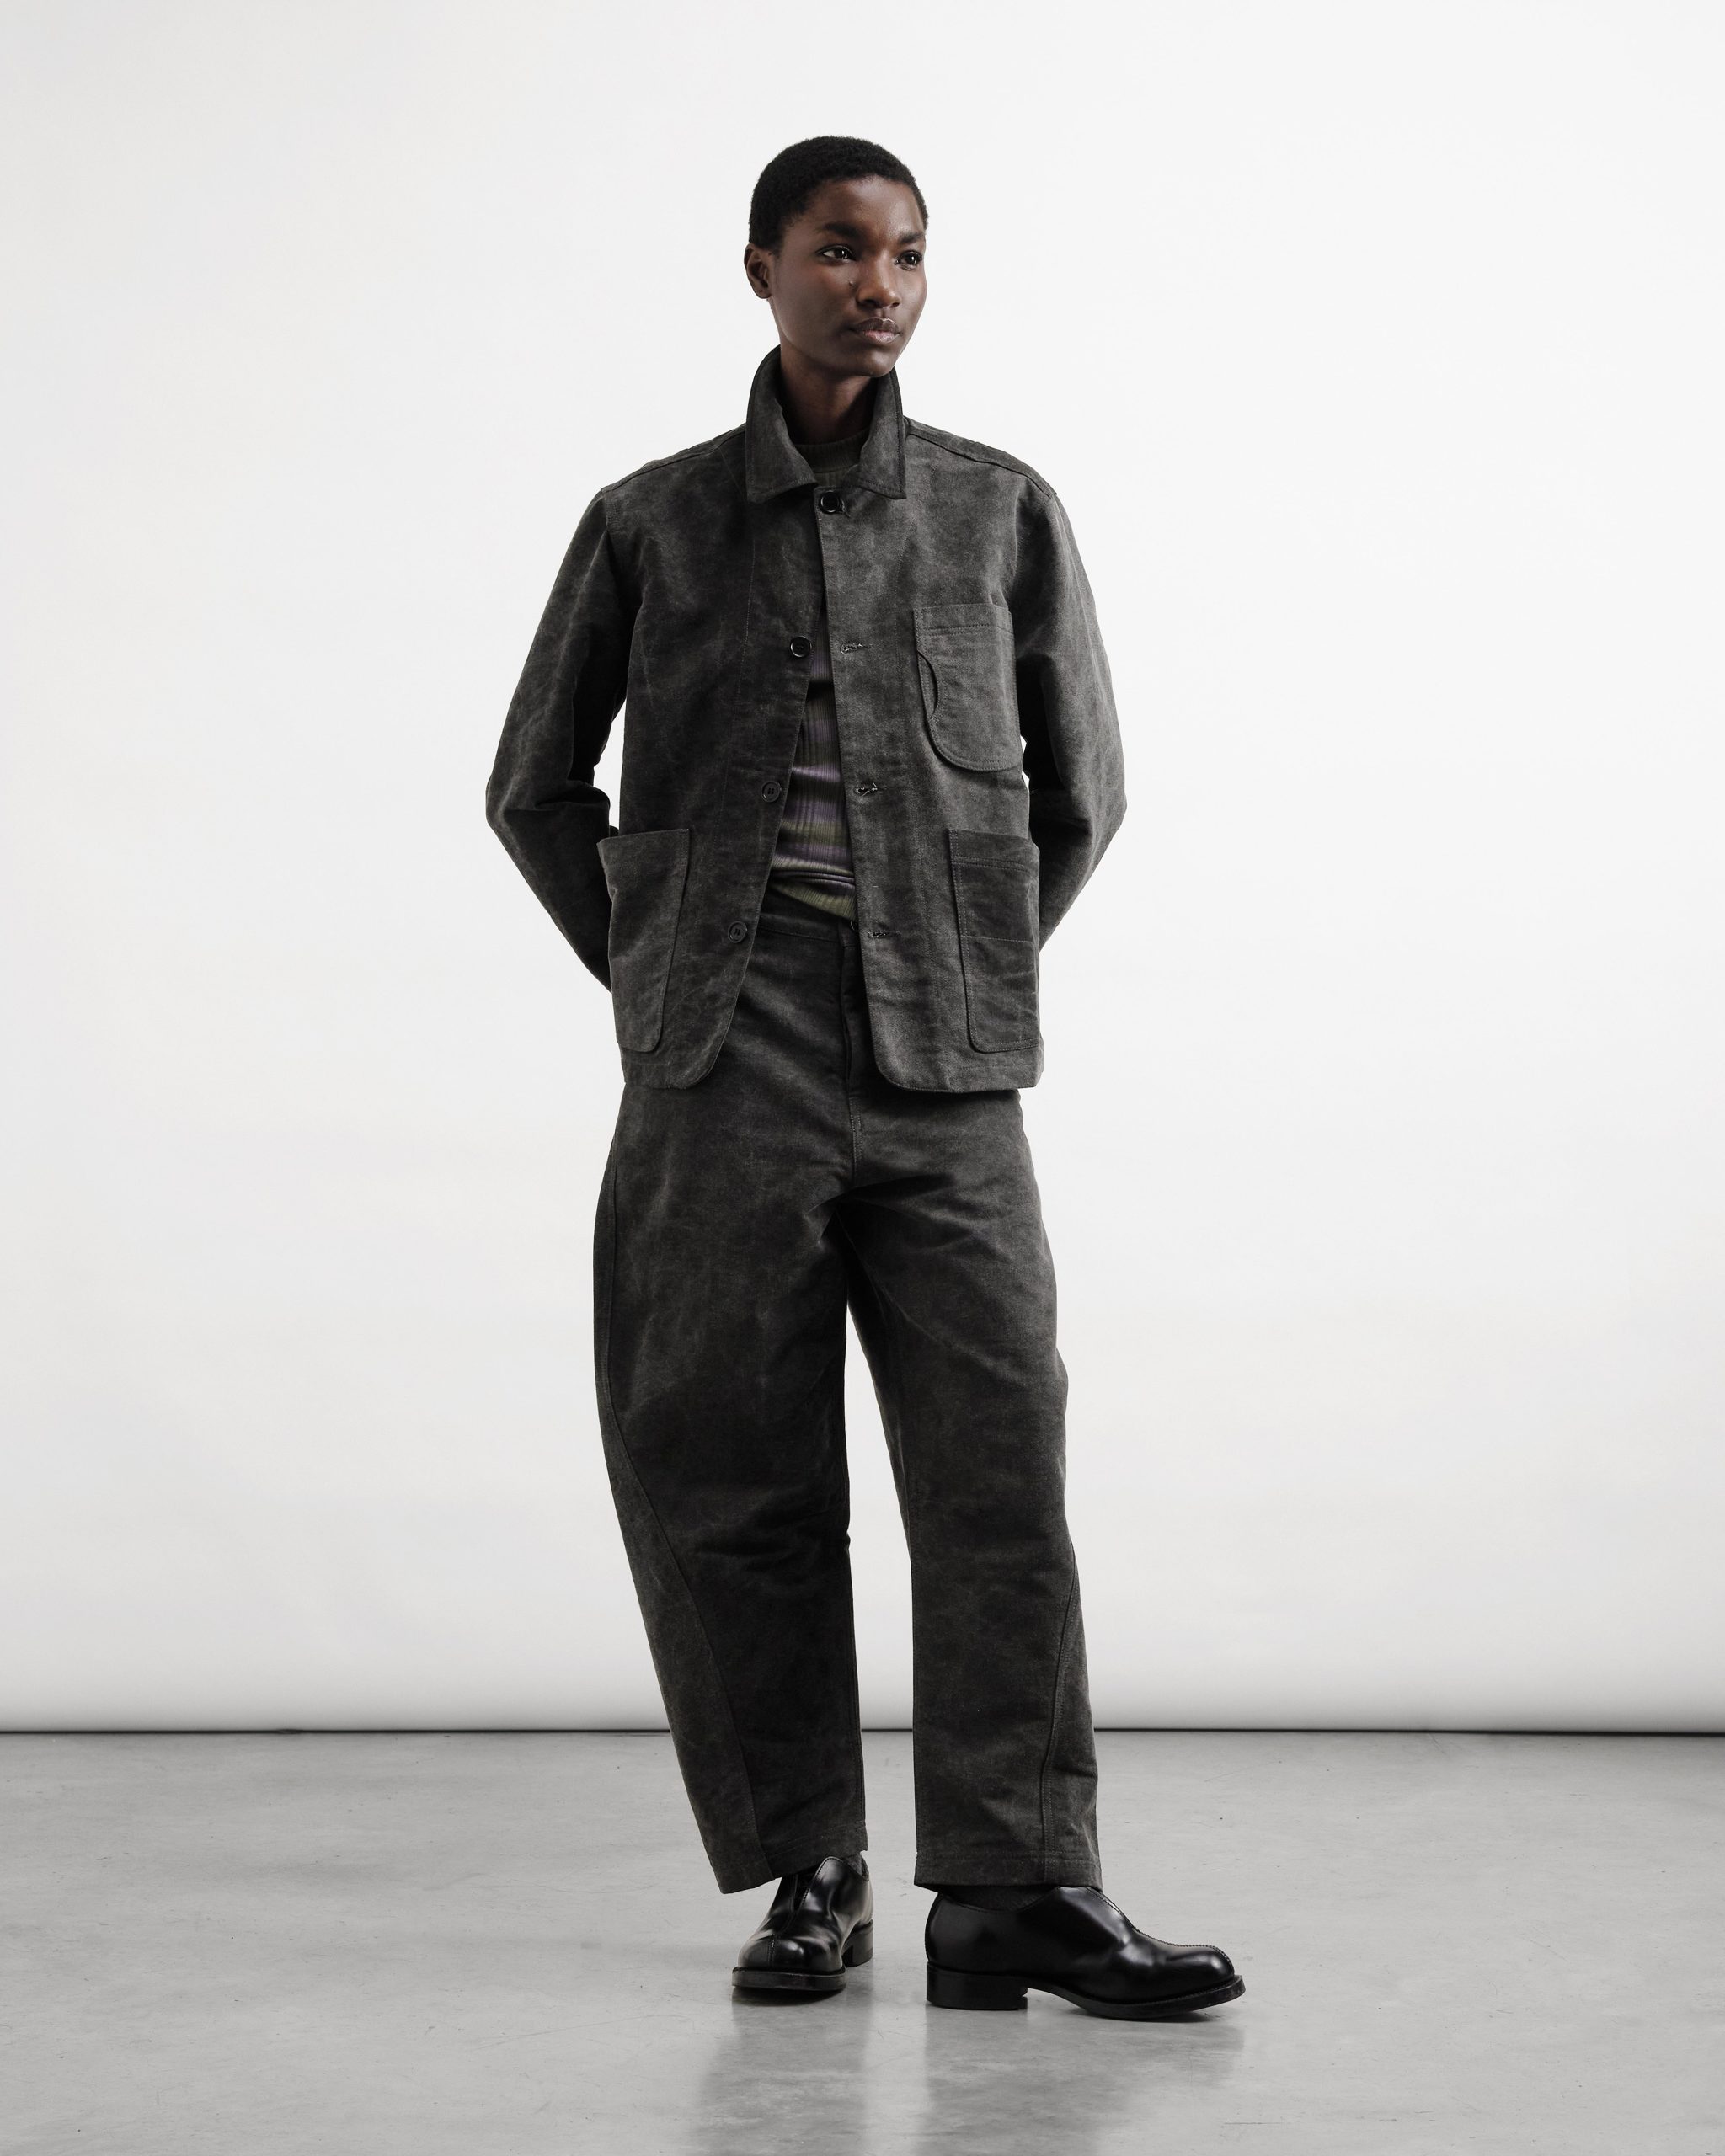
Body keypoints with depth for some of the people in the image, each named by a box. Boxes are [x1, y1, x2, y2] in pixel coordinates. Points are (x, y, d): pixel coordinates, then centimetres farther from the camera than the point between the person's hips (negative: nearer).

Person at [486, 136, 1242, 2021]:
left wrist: (986, 968, 12)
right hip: (724, 1057, 0)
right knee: (729, 1470, 0)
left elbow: (1083, 791, 18)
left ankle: (1016, 1890, -3)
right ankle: (806, 1875, 11)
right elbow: (535, 788, 17)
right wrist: (649, 975, 10)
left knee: (996, 1454, -6)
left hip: (942, 1061, 0)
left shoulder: (1002, 513, 10)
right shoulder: (652, 522, 9)